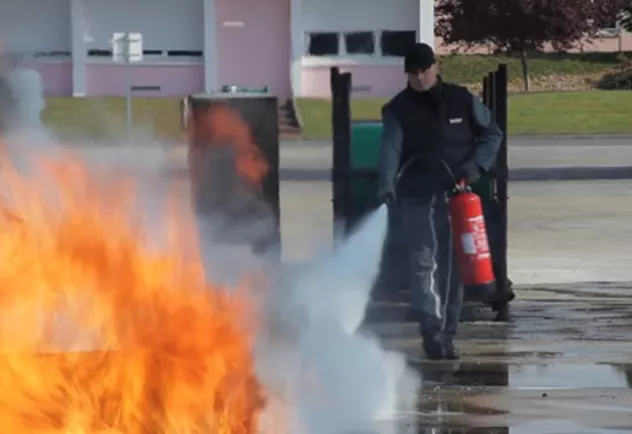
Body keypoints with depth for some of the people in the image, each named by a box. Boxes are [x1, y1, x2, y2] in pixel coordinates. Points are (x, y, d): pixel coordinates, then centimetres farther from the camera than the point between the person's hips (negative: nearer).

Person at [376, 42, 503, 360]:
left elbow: (492, 134, 13)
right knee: (424, 261, -16)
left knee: (453, 265, 4)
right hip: (417, 198, -2)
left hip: (456, 195, 2)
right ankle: (432, 331, -23)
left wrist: (476, 165, -4)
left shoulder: (461, 101, 6)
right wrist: (386, 186, -31)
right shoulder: (398, 110, 0)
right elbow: (390, 149, -14)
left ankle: (447, 335, 12)